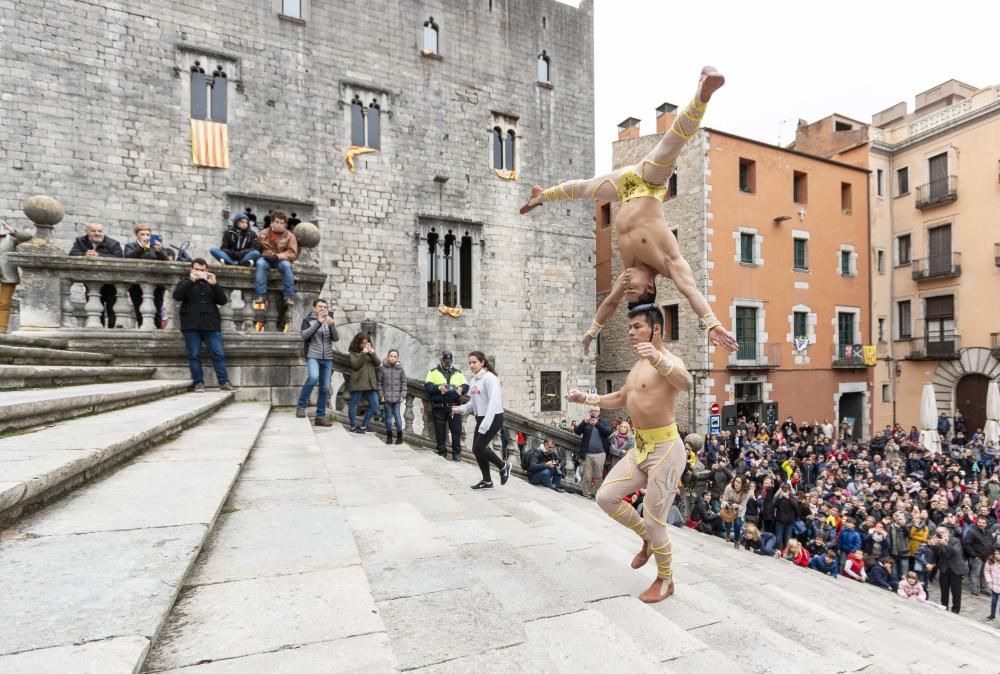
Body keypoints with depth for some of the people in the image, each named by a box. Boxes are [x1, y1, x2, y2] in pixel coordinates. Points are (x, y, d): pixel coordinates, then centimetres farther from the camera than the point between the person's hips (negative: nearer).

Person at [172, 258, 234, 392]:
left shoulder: (210, 284, 20)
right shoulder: (185, 283, 15)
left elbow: (222, 301, 6)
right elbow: (177, 296, -5)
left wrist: (214, 284, -6)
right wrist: (191, 281, -12)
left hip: (211, 325, 1)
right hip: (191, 326, -1)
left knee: (218, 354, -6)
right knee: (194, 355, -2)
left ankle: (224, 382, -6)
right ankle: (198, 383, 2)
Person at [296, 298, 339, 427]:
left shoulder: (330, 321, 14)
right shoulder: (308, 320, 4)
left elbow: (336, 338, 2)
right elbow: (304, 335, -14)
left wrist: (332, 325, -15)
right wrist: (318, 322, -20)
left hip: (327, 359, 4)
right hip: (313, 356, -4)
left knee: (325, 388, 2)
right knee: (313, 377, -30)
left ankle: (320, 416, 10)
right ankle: (301, 406, -14)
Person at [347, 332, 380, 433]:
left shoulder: (371, 350, 16)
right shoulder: (353, 352, 2)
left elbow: (378, 363, 5)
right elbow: (355, 365, -12)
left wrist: (373, 354, -11)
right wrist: (363, 354, -17)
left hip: (370, 383, 5)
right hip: (358, 383, -5)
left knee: (374, 404, 2)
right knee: (354, 404, 2)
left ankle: (363, 426, 13)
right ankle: (353, 427, 14)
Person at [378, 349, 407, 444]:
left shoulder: (400, 369, 3)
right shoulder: (382, 368, -1)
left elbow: (403, 383, 6)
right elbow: (379, 383, 2)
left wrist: (403, 395, -2)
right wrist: (381, 395, -3)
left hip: (397, 397, 0)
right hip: (386, 397, 0)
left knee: (397, 416, -3)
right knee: (388, 417, 6)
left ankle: (399, 436, 10)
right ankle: (389, 436, 18)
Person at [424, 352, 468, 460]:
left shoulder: (458, 372, 15)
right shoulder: (433, 372, 8)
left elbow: (466, 386, 8)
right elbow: (427, 386, -4)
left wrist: (461, 388, -15)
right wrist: (438, 387, -21)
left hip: (454, 406, 1)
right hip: (438, 406, -1)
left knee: (456, 430, -1)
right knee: (440, 431, 5)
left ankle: (456, 452, 9)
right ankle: (442, 452, 17)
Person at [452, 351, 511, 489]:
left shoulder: (489, 378, -17)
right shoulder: (474, 380, 8)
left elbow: (493, 403, -23)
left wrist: (484, 425, -28)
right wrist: (460, 409, -6)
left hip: (494, 418, -8)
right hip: (481, 418, 8)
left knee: (479, 448, -10)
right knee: (476, 450, 6)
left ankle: (503, 466, 13)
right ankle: (487, 481, 21)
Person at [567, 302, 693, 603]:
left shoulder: (668, 361, -16)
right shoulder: (637, 365, 12)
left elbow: (686, 384, -40)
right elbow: (621, 399, 26)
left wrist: (657, 360, -56)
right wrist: (586, 398, 16)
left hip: (666, 450, -8)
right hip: (640, 448, 9)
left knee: (654, 521, 1)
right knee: (606, 497, 6)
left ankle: (665, 581, 27)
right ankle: (647, 538, 30)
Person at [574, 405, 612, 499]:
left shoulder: (604, 422, 10)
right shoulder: (585, 422, 11)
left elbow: (608, 432, -9)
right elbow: (577, 431, -3)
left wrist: (597, 423, -22)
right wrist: (584, 422, -18)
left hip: (600, 453, 0)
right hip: (587, 453, 0)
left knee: (599, 476, 4)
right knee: (587, 476, 3)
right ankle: (586, 494, 12)